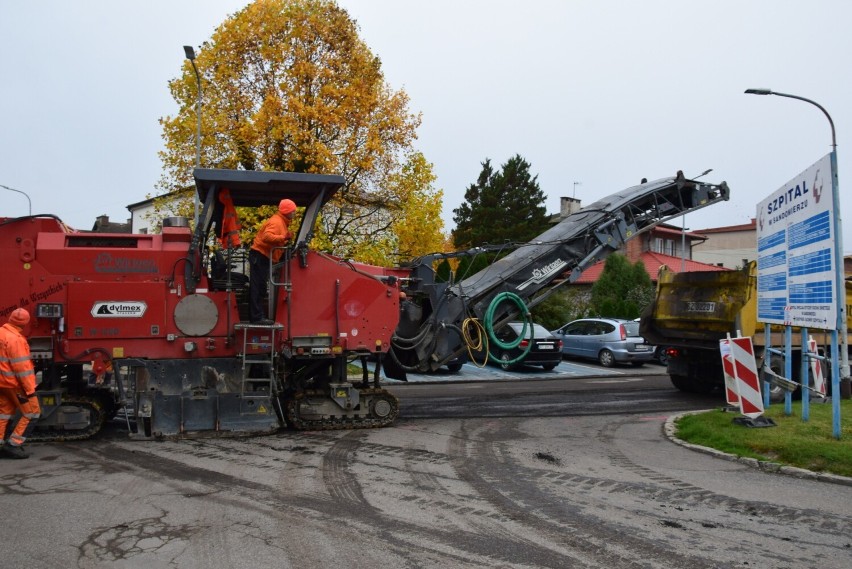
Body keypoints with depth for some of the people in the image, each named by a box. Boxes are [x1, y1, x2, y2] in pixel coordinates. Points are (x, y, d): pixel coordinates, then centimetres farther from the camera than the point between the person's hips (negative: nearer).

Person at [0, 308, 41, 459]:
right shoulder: (15, 339, -23)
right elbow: (22, 366, -23)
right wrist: (30, 388, -19)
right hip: (15, 383, -9)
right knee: (32, 413, 1)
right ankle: (13, 444, -2)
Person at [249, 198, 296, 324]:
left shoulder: (281, 222, 19)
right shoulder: (276, 221, -14)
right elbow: (267, 236, -29)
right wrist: (283, 237, -40)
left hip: (263, 257, 11)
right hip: (260, 255, -11)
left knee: (259, 287, 11)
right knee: (258, 287, -11)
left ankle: (256, 316, 14)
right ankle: (257, 317, -14)